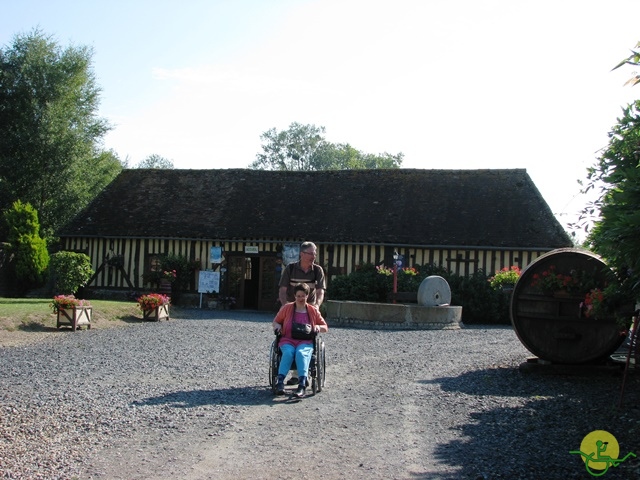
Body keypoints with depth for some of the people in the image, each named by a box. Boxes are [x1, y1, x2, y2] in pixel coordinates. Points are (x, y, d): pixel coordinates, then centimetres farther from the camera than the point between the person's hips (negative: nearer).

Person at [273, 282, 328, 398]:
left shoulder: (313, 310, 14)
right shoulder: (286, 308, 13)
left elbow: (325, 327, 19)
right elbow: (276, 321, 22)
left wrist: (318, 327, -4)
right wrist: (277, 326, -2)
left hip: (306, 342, 0)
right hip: (287, 340, 1)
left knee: (301, 353, -37)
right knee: (288, 352, -36)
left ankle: (302, 385, -47)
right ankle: (280, 382, -44)